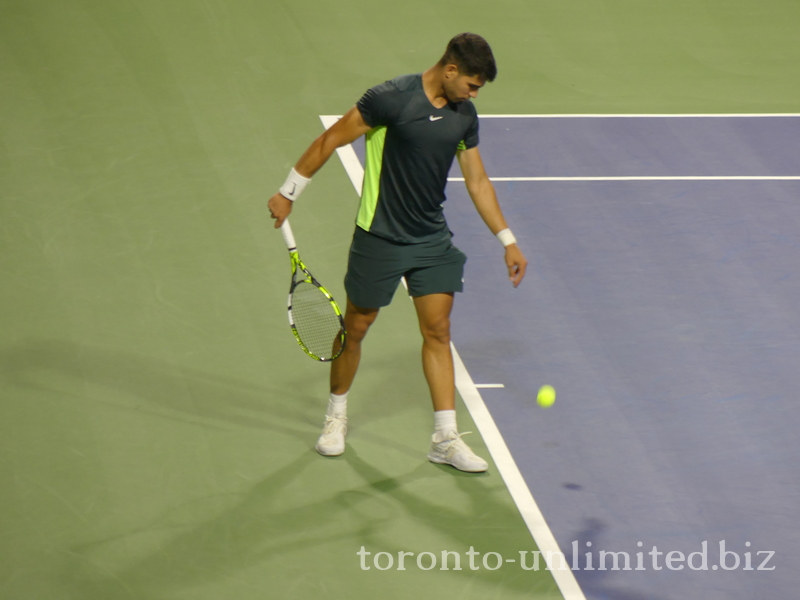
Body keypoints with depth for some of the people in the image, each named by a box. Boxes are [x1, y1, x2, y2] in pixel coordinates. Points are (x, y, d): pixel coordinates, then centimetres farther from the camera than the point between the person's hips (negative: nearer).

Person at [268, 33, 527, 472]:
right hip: (380, 237, -5)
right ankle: (336, 416, 31)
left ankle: (445, 439, 4)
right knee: (355, 327, 9)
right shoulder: (392, 99, -19)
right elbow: (331, 140, -11)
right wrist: (288, 193, -8)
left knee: (437, 331, 1)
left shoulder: (464, 115, 1)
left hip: (432, 239, 5)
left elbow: (477, 181, 11)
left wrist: (508, 241, 11)